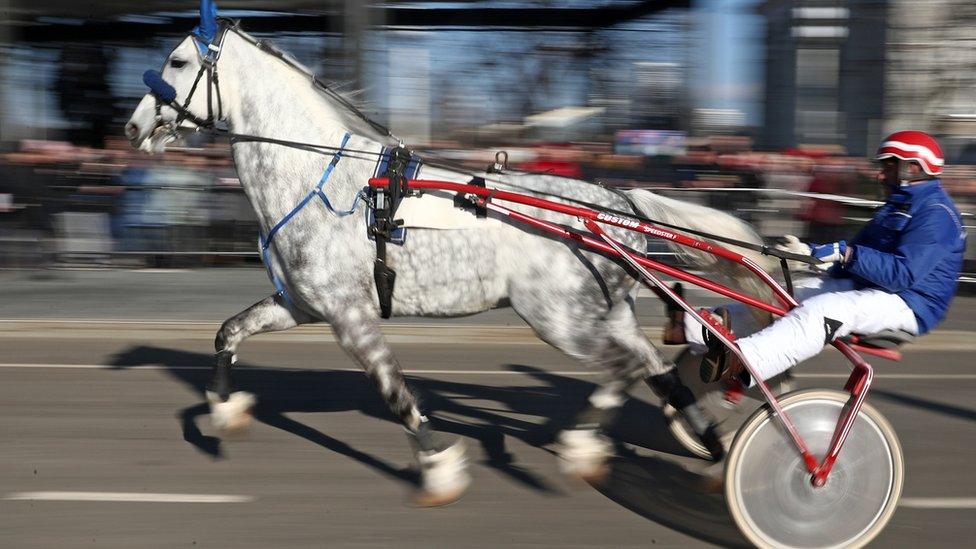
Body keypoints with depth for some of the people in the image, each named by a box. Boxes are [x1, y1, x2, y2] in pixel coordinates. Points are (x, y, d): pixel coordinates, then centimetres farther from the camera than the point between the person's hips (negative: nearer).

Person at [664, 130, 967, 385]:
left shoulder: (935, 213, -12)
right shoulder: (898, 205, 22)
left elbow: (904, 274, -26)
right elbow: (857, 254, 21)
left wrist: (844, 253, -29)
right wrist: (810, 251, 5)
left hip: (907, 303, -10)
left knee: (819, 311, -35)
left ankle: (741, 362, -53)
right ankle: (694, 327, -16)